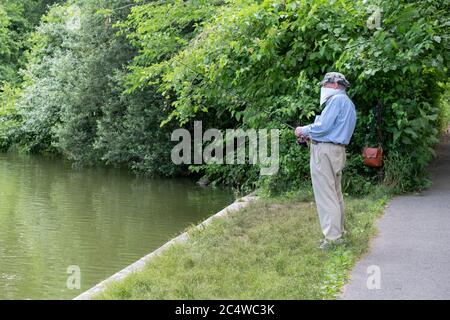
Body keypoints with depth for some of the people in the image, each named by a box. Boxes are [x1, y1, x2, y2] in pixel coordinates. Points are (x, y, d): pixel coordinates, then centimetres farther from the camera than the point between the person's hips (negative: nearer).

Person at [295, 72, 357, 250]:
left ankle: (332, 237, -8)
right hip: (337, 150, 11)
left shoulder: (337, 100, -12)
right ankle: (338, 232, 22)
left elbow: (323, 127, -19)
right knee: (335, 194, 15)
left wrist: (304, 130, -3)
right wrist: (310, 135, 13)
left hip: (325, 150, -10)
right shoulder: (348, 103, 20)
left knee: (326, 195, -8)